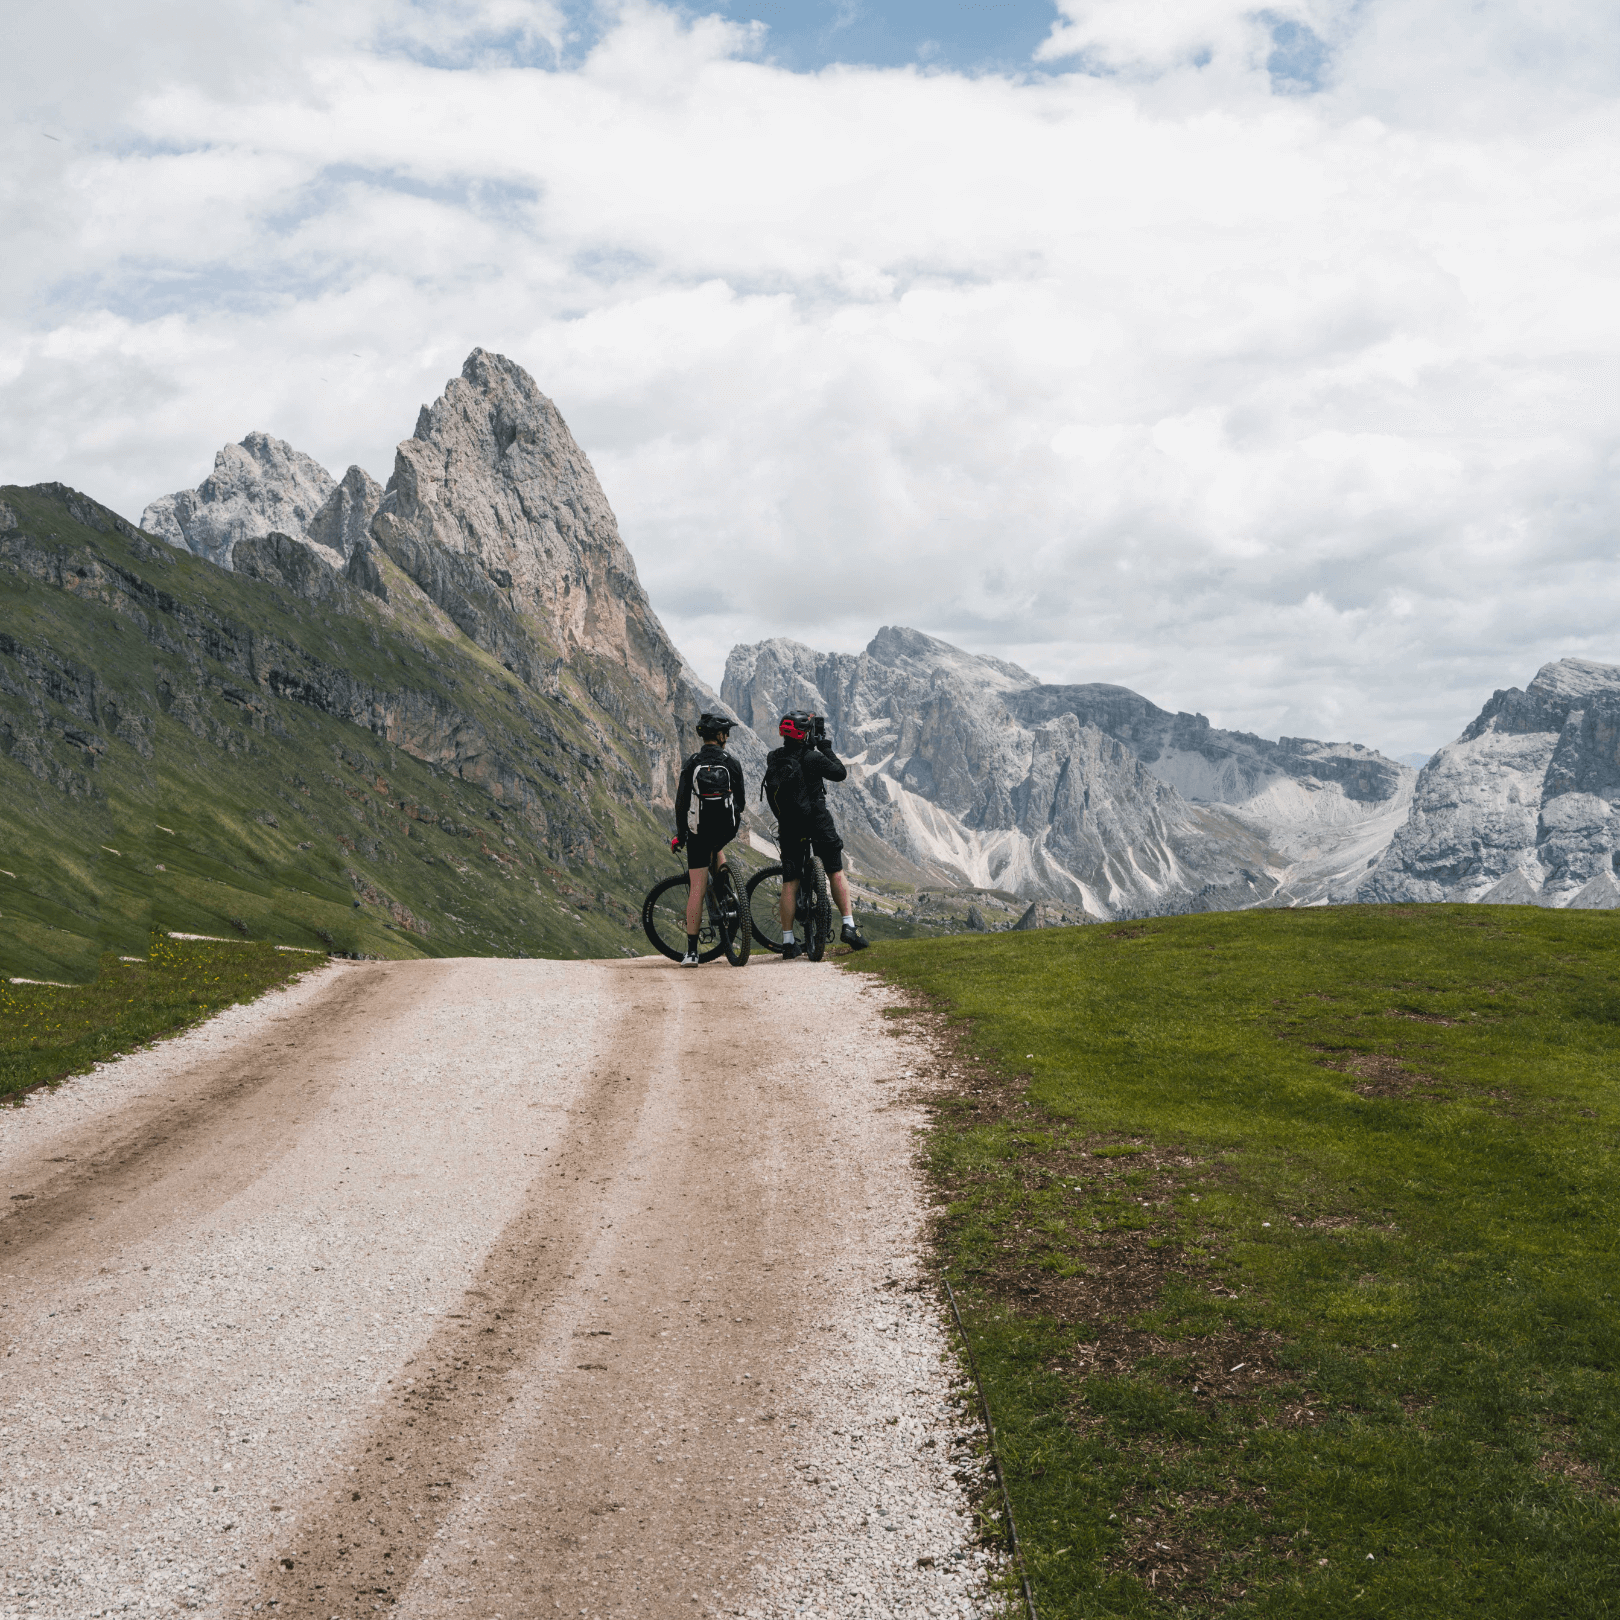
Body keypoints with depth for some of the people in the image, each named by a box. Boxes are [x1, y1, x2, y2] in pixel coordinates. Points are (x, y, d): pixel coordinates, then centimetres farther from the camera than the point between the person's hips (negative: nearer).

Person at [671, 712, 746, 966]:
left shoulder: (691, 764, -2)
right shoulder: (732, 764, 2)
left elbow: (681, 802, -4)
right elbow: (740, 800, 8)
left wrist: (679, 835, 4)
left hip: (698, 830, -2)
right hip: (727, 828, 2)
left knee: (697, 888, -1)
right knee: (715, 847, 40)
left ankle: (691, 952, -2)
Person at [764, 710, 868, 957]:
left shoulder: (773, 759, 1)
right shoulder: (813, 758, -13)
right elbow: (840, 773, -3)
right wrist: (826, 749, 5)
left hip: (788, 826, 4)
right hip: (818, 823, -4)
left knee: (789, 882, 6)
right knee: (836, 872, 11)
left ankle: (788, 943, 5)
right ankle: (849, 926, 3)